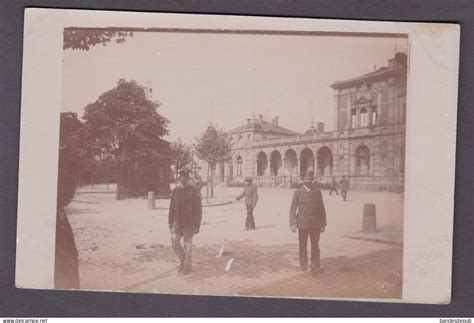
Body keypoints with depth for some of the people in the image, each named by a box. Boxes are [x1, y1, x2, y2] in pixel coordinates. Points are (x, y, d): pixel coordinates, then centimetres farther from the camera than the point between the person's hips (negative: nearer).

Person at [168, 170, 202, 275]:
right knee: (174, 242, 1)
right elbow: (172, 208, 13)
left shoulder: (194, 191, -6)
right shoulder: (175, 191, 8)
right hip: (177, 222, 4)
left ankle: (187, 266, 13)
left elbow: (198, 209, -6)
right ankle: (182, 261, 23)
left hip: (189, 223, -4)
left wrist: (197, 225, -9)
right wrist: (170, 223, 12)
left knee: (187, 245, -1)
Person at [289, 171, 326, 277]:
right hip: (302, 224, 0)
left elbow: (321, 208, 9)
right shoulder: (298, 192, 0)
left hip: (315, 224, 1)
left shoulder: (317, 192, 5)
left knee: (315, 246, 0)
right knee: (303, 246, 10)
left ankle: (315, 267, 5)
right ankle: (303, 264, 27)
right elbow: (293, 209, -1)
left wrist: (323, 223, 7)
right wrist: (292, 224, -8)